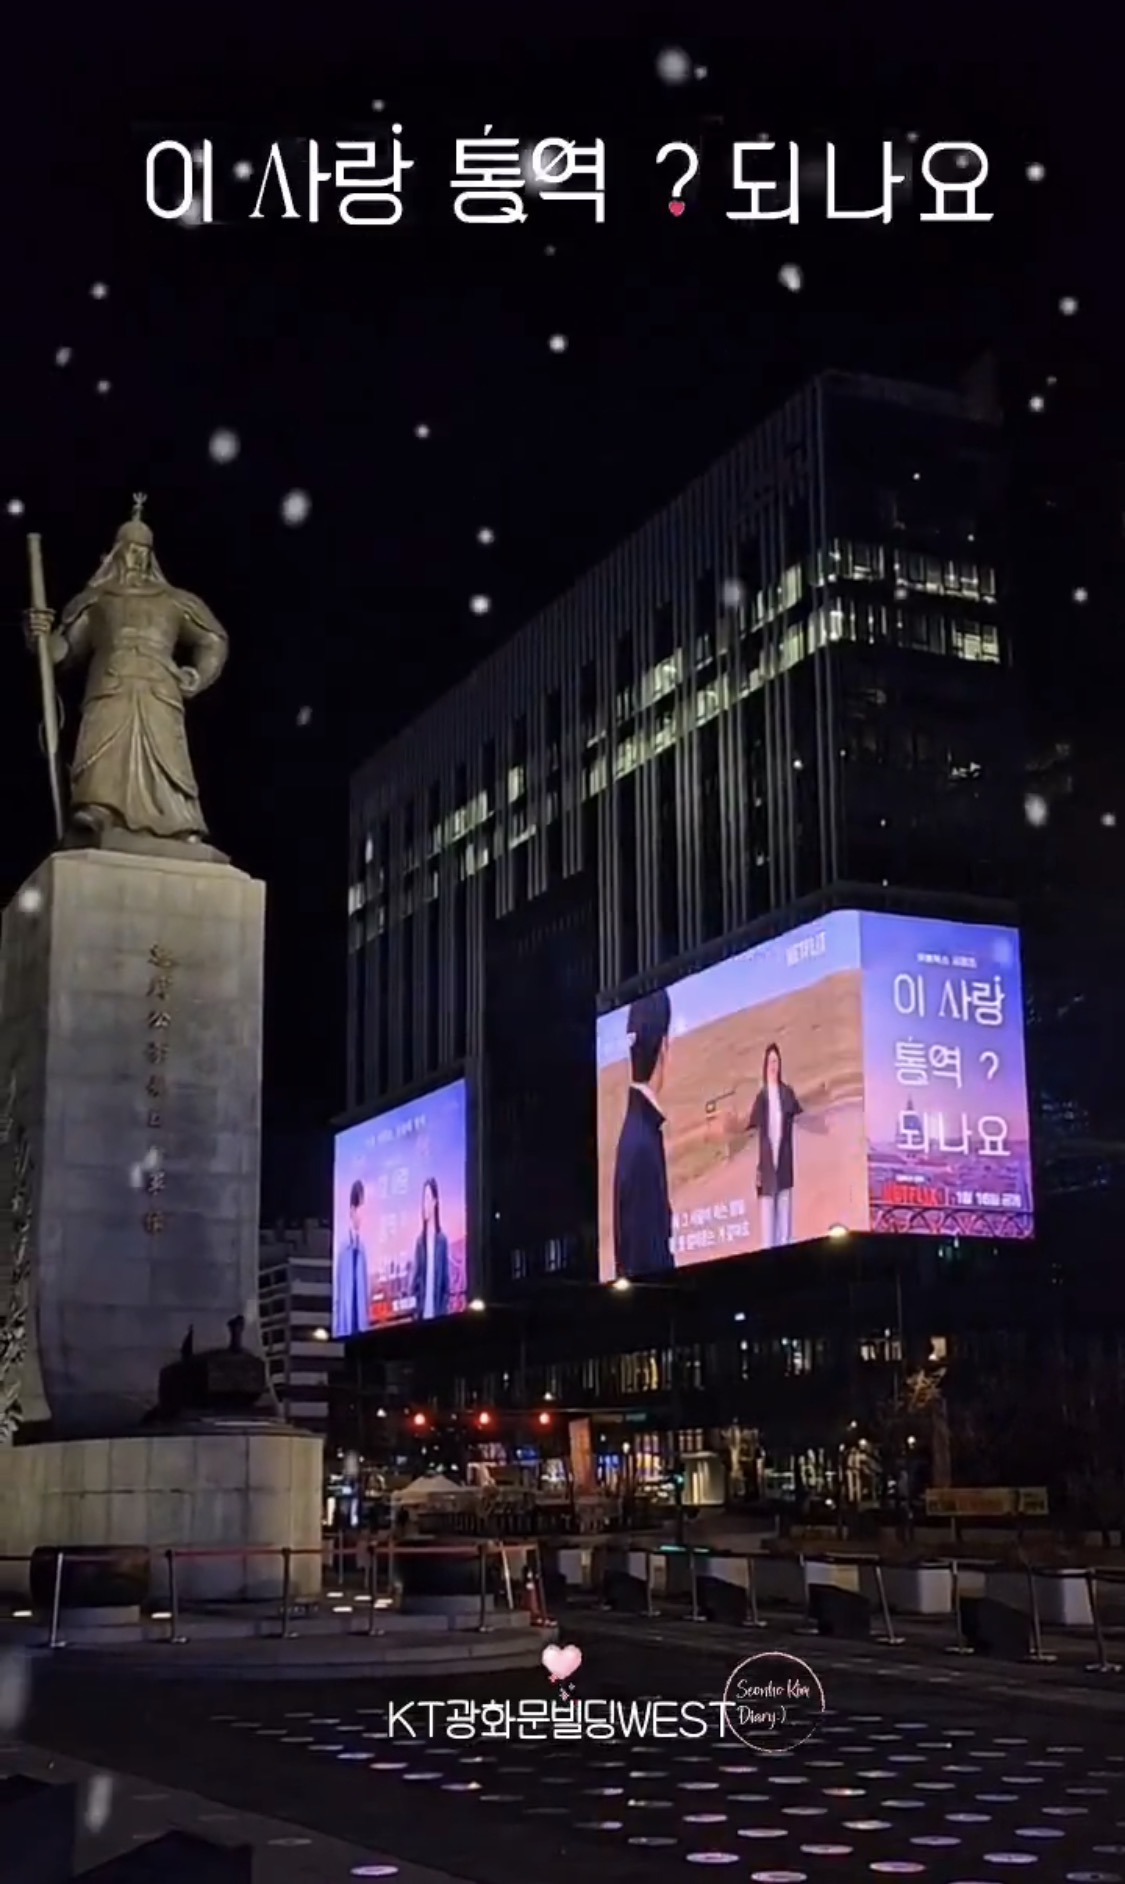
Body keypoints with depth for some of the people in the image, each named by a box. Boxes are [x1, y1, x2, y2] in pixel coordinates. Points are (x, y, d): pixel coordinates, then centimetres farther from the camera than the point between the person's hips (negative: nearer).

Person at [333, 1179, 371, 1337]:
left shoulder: (362, 1249, 7)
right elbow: (337, 1294, -6)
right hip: (345, 1325, -5)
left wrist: (366, 1321, 8)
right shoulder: (343, 1248, -8)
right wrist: (337, 1329, -7)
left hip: (361, 1324, 5)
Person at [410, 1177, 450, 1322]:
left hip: (437, 1312, -3)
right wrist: (416, 1311, 1)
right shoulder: (420, 1240, 6)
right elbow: (416, 1280, 9)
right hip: (422, 1314, 3)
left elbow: (446, 1281, -2)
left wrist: (443, 1310, -6)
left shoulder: (442, 1239, -4)